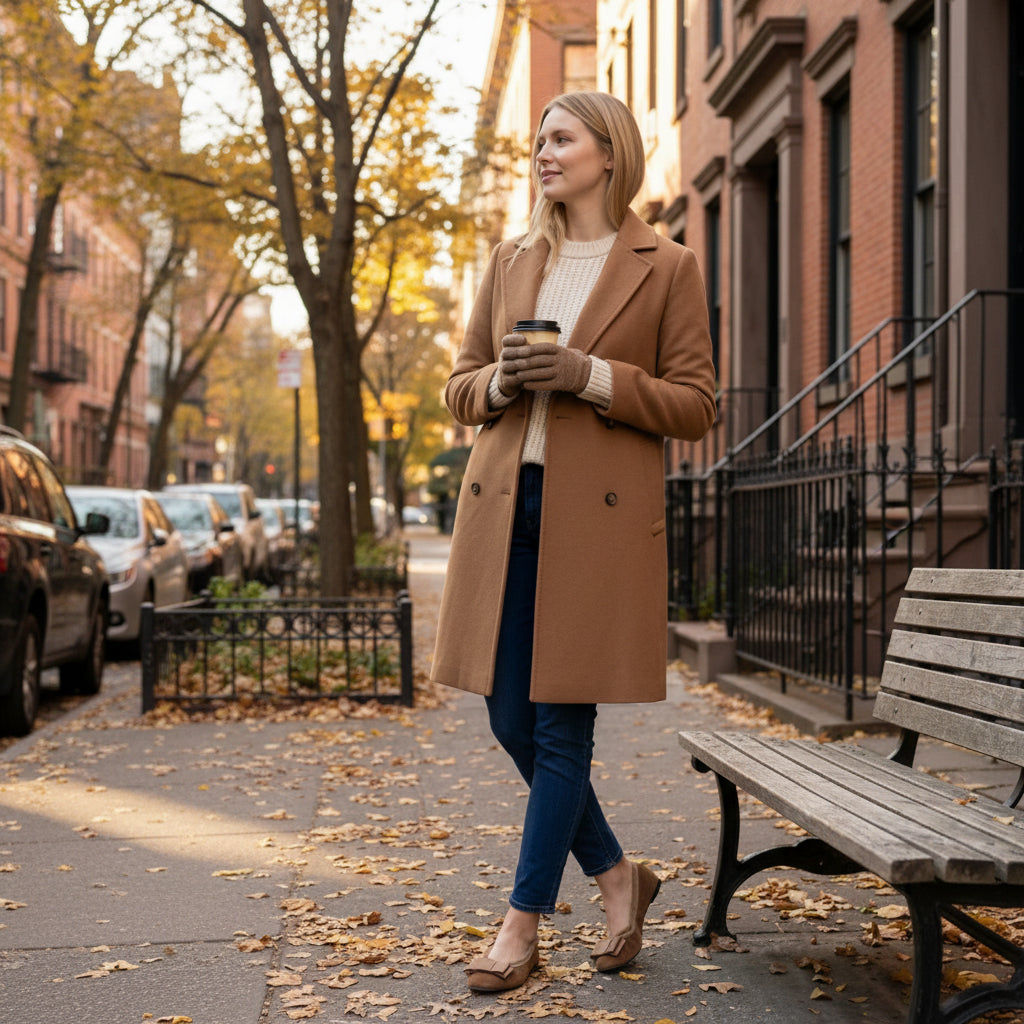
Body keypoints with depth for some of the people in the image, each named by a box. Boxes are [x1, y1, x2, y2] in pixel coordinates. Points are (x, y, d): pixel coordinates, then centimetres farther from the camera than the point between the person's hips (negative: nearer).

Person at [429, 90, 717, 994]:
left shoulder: (667, 268, 1)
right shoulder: (511, 263, 15)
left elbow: (695, 407, -2)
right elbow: (461, 389, 17)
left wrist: (590, 376, -14)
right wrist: (503, 380, -5)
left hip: (599, 514, -5)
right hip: (504, 506, 5)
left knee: (562, 722, -1)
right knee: (511, 719, 5)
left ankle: (524, 923, 10)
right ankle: (617, 875, 25)